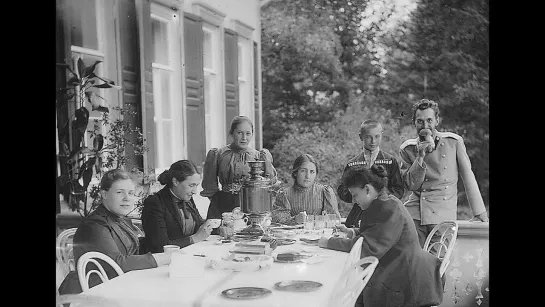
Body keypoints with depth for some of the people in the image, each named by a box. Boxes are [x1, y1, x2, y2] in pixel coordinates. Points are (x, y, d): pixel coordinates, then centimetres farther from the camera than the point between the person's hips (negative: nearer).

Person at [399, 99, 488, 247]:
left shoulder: (454, 142, 3)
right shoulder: (407, 149, 7)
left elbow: (468, 177, 8)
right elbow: (411, 185, 1)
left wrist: (479, 212, 7)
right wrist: (420, 157, -11)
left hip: (443, 213, -1)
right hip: (414, 213, 1)